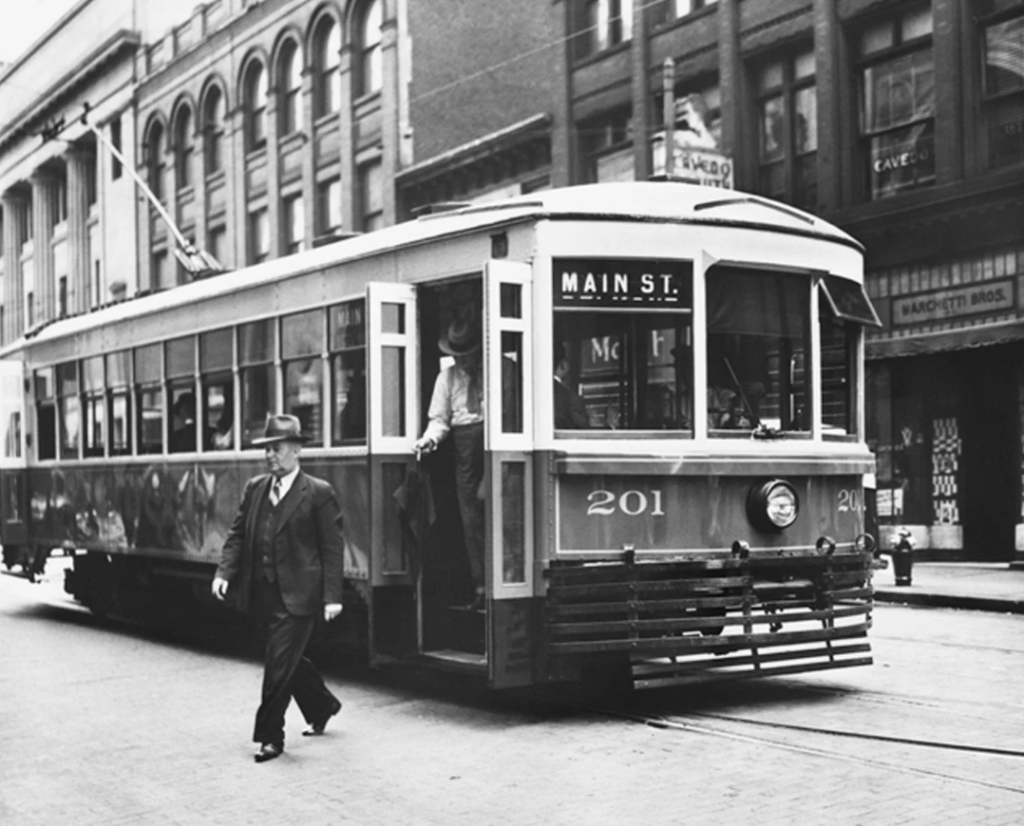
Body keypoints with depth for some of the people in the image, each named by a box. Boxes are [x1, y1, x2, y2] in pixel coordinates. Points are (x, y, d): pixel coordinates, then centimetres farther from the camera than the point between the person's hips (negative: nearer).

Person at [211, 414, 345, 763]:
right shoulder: (254, 489, 10)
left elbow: (333, 548, -9)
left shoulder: (319, 493, -8)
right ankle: (322, 706, 41)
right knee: (288, 659, 19)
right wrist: (225, 572, -6)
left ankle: (270, 736, 7)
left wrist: (332, 596, -14)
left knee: (278, 664, -5)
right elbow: (237, 534, 10)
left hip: (298, 595, -6)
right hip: (264, 591, 6)